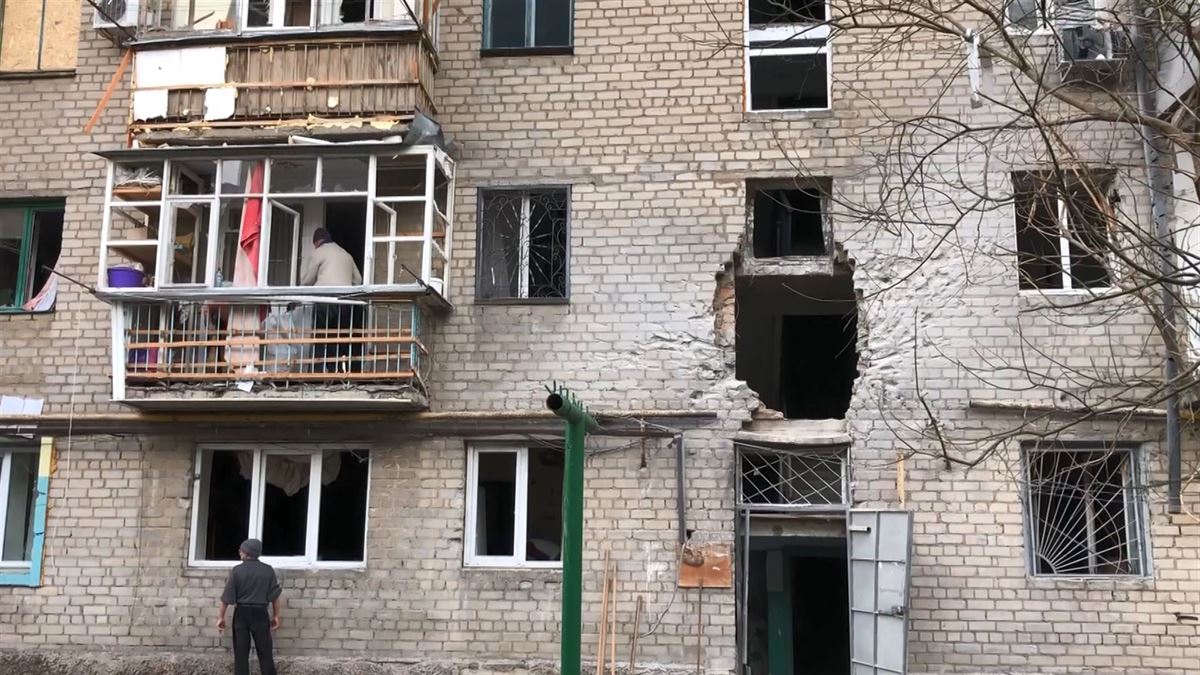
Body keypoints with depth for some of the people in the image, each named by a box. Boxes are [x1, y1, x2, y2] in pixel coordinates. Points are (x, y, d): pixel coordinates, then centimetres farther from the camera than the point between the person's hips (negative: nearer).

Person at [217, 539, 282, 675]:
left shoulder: (237, 570, -5)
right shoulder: (268, 570, -1)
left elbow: (227, 597, -4)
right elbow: (274, 595, 1)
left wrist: (221, 617, 5)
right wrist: (275, 615, 10)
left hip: (241, 613, -1)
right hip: (260, 613, 1)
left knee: (241, 654, 6)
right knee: (265, 653, 5)